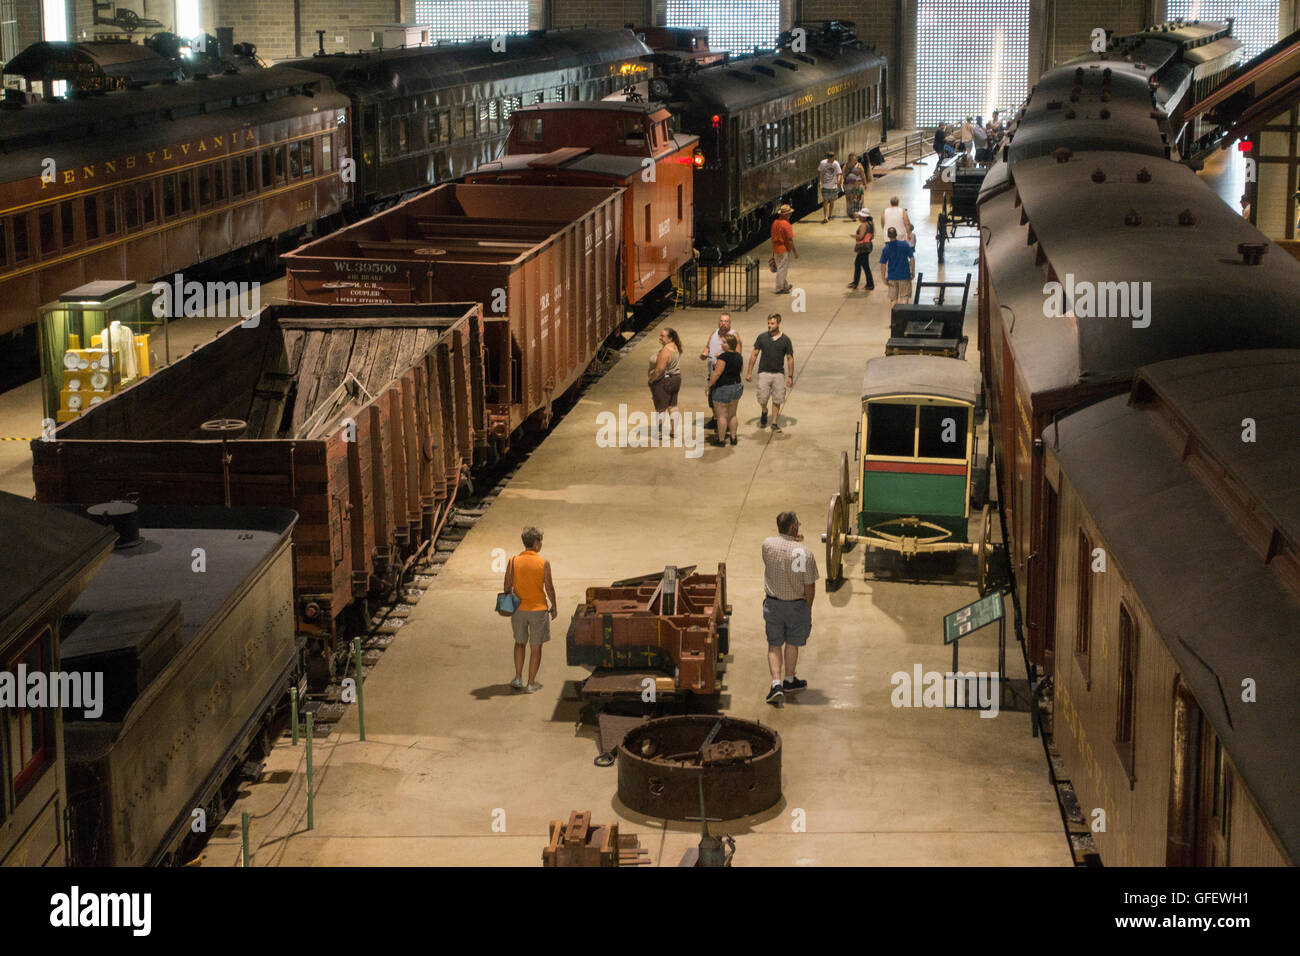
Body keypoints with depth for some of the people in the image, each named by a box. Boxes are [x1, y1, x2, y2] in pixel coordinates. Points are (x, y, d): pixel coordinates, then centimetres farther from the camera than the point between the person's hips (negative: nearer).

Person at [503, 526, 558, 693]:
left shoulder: (513, 561, -5)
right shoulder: (543, 563, -11)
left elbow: (507, 587, -2)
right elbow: (549, 588, -5)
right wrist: (554, 606, 10)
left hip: (518, 609, 2)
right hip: (538, 609, -2)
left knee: (519, 642, 21)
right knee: (536, 647, 9)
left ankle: (518, 678, 15)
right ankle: (531, 683, 11)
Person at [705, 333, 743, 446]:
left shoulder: (723, 357, -20)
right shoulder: (738, 357, 4)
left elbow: (717, 373, -22)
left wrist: (709, 385, -9)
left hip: (723, 388, -8)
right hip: (737, 387, 8)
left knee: (721, 415, 1)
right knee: (732, 414, 18)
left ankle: (721, 440, 4)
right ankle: (733, 438, 22)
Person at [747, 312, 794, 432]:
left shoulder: (785, 339, -1)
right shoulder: (762, 337, 0)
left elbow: (790, 358, 4)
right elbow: (754, 354, 6)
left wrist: (790, 376, 0)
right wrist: (749, 372, 3)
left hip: (779, 373, 0)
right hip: (764, 372, 0)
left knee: (777, 400, 0)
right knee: (762, 399, -7)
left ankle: (774, 423, 11)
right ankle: (764, 412, 25)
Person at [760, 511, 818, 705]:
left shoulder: (767, 544, -13)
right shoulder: (805, 553, -21)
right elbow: (810, 587, -14)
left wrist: (794, 541, 7)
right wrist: (808, 607, 4)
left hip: (772, 603, 2)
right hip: (797, 605, -2)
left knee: (774, 644, 12)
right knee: (792, 642, 17)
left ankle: (776, 683, -1)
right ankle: (789, 681, 34)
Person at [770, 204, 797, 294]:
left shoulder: (775, 222, 4)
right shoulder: (786, 224, -20)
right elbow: (790, 240, -20)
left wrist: (773, 252, 19)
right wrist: (795, 251, -11)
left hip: (776, 249, 8)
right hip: (784, 250, -8)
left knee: (781, 268, 19)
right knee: (782, 269, 1)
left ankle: (786, 285, 32)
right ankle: (780, 289, 5)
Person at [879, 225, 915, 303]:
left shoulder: (886, 248, -5)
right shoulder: (905, 245, -7)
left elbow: (883, 264, -5)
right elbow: (912, 259, -5)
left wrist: (884, 278, 2)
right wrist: (912, 272, 5)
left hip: (892, 277, 1)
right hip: (905, 276, -1)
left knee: (893, 299, 14)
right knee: (905, 297, 7)